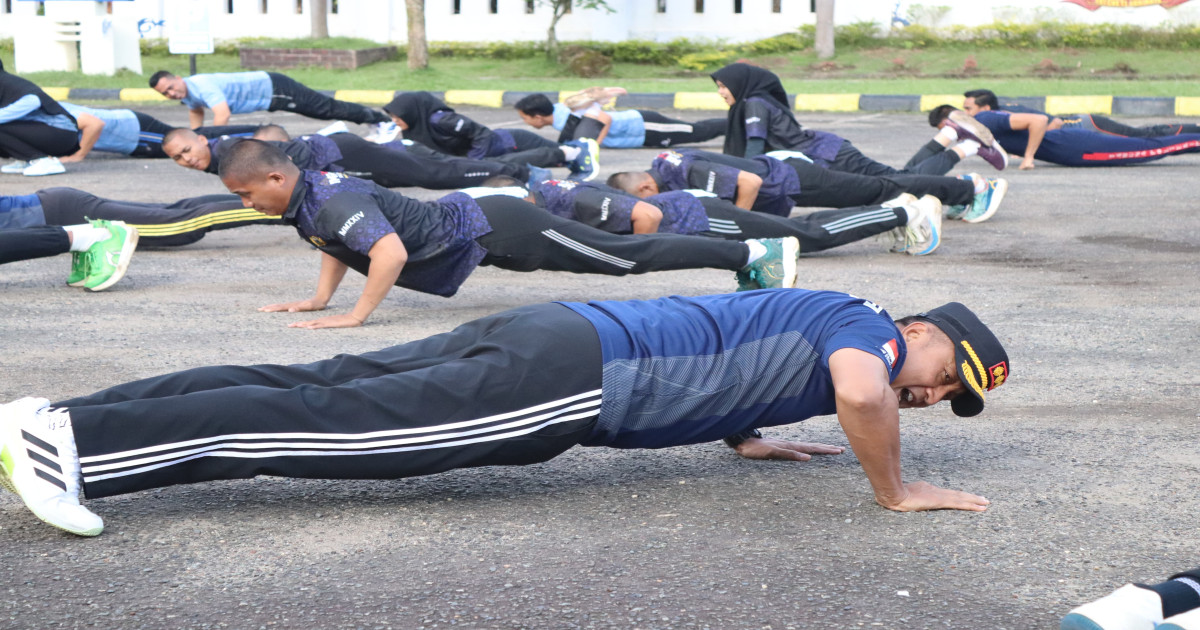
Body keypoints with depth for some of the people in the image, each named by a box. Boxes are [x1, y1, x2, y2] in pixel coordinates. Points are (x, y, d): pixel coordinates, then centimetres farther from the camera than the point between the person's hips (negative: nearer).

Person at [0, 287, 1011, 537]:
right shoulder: (860, 324, -1)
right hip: (568, 375, -8)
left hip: (562, 339, 8)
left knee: (323, 389, 1)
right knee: (340, 422, -14)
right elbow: (857, 392, -25)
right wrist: (896, 489, -9)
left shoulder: (815, 319, 26)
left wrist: (748, 433, 33)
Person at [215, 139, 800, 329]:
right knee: (617, 251, 13)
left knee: (624, 256, -5)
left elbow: (390, 251, -37)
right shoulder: (312, 185, 7)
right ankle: (749, 259, 19)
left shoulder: (332, 203, -23)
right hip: (471, 217, 8)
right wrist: (318, 298, 16)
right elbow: (341, 243, 26)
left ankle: (756, 253, -1)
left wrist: (356, 315, -31)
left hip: (491, 230, -8)